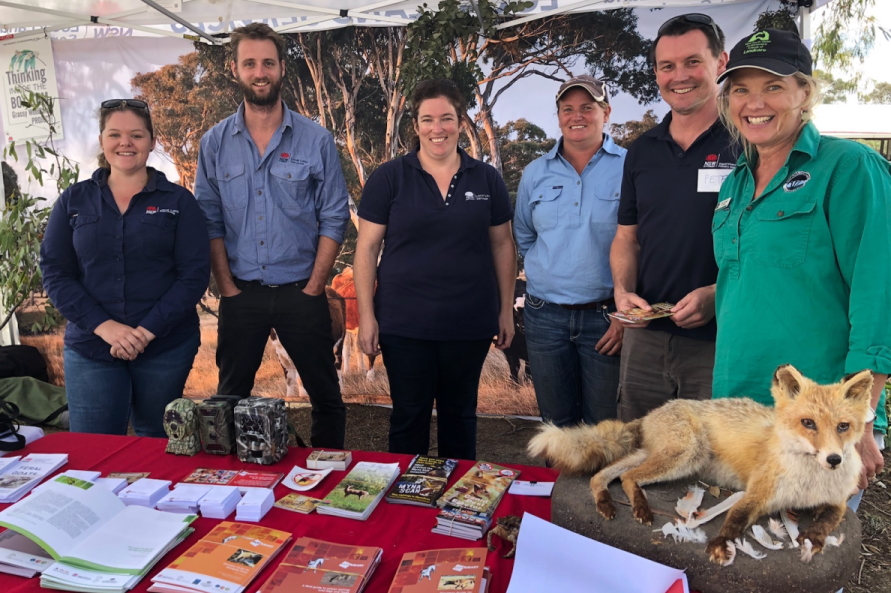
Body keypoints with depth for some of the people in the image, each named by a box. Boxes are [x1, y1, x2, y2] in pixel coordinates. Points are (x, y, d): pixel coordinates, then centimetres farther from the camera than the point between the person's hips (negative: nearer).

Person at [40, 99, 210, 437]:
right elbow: (54, 273, 2)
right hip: (89, 348, 1)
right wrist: (102, 325, -13)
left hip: (166, 348, -1)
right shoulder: (73, 201, 6)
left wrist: (148, 330, -16)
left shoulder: (178, 201, 2)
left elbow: (195, 274, -6)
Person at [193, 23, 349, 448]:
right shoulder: (215, 143, 3)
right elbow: (209, 221, 3)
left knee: (326, 396, 7)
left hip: (302, 291, -1)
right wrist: (227, 286, -4)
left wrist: (313, 287, -8)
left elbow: (334, 218, -3)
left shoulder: (316, 140, -3)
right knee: (232, 397, 14)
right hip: (241, 294, 2)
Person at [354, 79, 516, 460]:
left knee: (459, 414, 16)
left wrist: (506, 310, 7)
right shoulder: (388, 179, -2)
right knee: (409, 416, 9)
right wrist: (366, 316, -6)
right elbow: (367, 247, -2)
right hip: (404, 324, -1)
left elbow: (502, 245, 9)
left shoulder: (486, 179, 4)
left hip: (470, 323, 2)